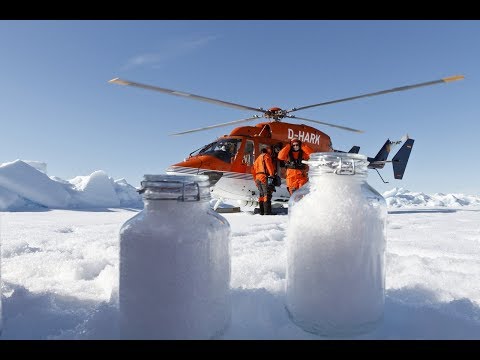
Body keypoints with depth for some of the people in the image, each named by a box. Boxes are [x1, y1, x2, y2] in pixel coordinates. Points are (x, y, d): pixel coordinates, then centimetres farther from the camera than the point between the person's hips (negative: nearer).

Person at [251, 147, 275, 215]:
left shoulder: (257, 159, 28)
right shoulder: (266, 156, 5)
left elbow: (253, 169, 24)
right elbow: (269, 165, -10)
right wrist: (272, 174, -15)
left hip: (257, 178, 8)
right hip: (264, 177, -8)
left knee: (261, 194, 11)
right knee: (267, 194, -11)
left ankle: (261, 211, 8)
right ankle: (267, 212, -18)